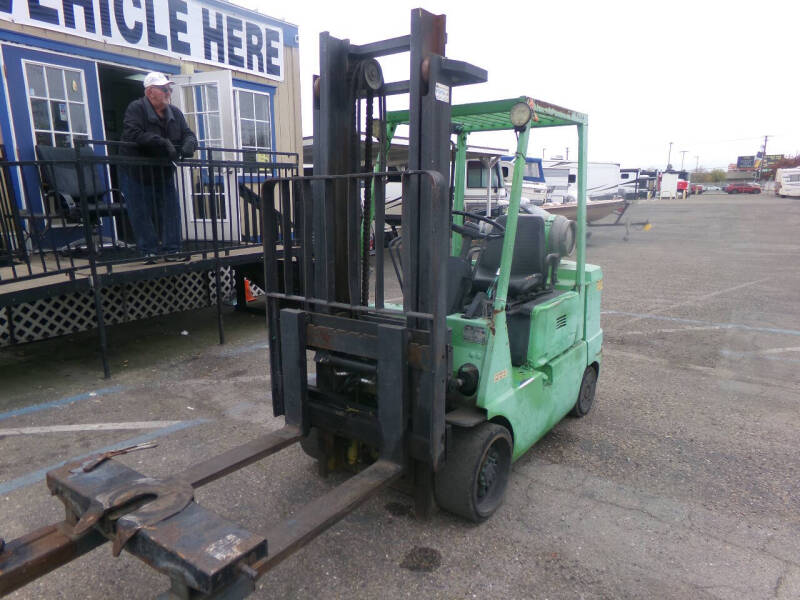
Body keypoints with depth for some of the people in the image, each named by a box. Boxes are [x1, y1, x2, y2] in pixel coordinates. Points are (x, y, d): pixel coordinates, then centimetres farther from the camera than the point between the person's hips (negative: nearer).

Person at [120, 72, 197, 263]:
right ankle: (149, 252, 6)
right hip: (136, 174, -5)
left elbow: (188, 134, 7)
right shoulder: (136, 109, -12)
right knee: (141, 215, -1)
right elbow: (132, 134, -27)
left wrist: (188, 145, -18)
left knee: (171, 211, 4)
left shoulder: (174, 113, 8)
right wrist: (161, 142, -36)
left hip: (163, 173, 6)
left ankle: (171, 249, 12)